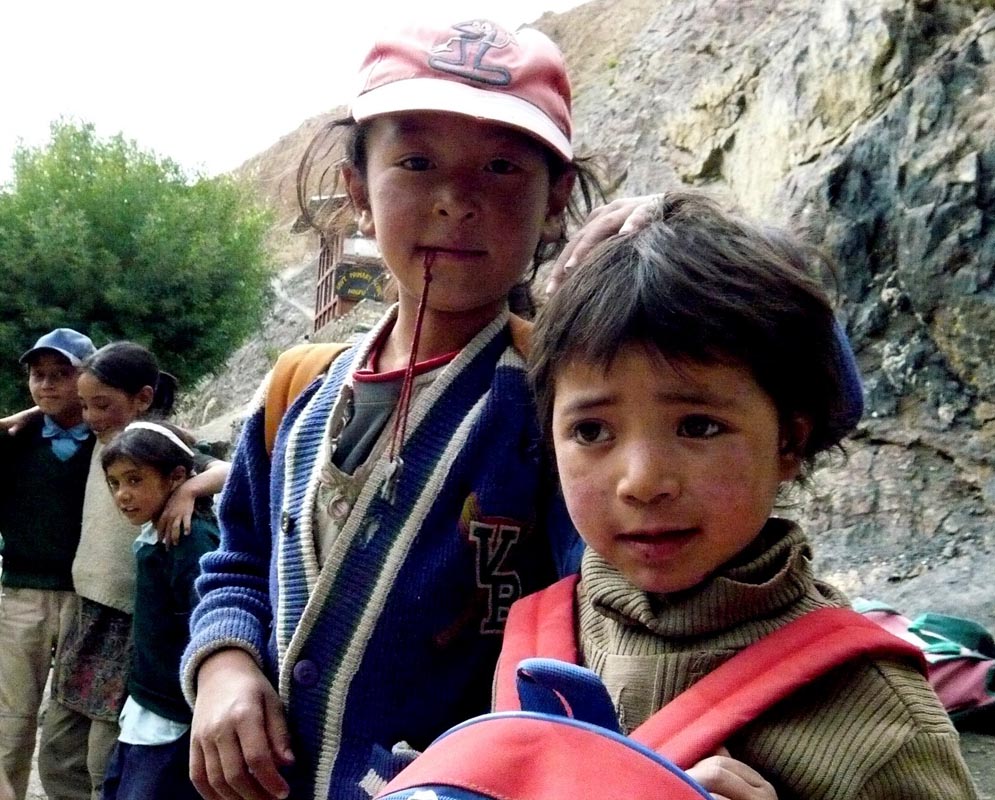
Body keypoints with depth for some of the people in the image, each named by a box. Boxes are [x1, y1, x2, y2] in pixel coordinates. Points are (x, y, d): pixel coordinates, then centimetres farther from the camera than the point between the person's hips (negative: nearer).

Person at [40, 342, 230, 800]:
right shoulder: (102, 441, 7)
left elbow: (231, 472, -25)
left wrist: (189, 488, -41)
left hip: (133, 620, -7)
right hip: (87, 612, 8)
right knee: (59, 752, 14)